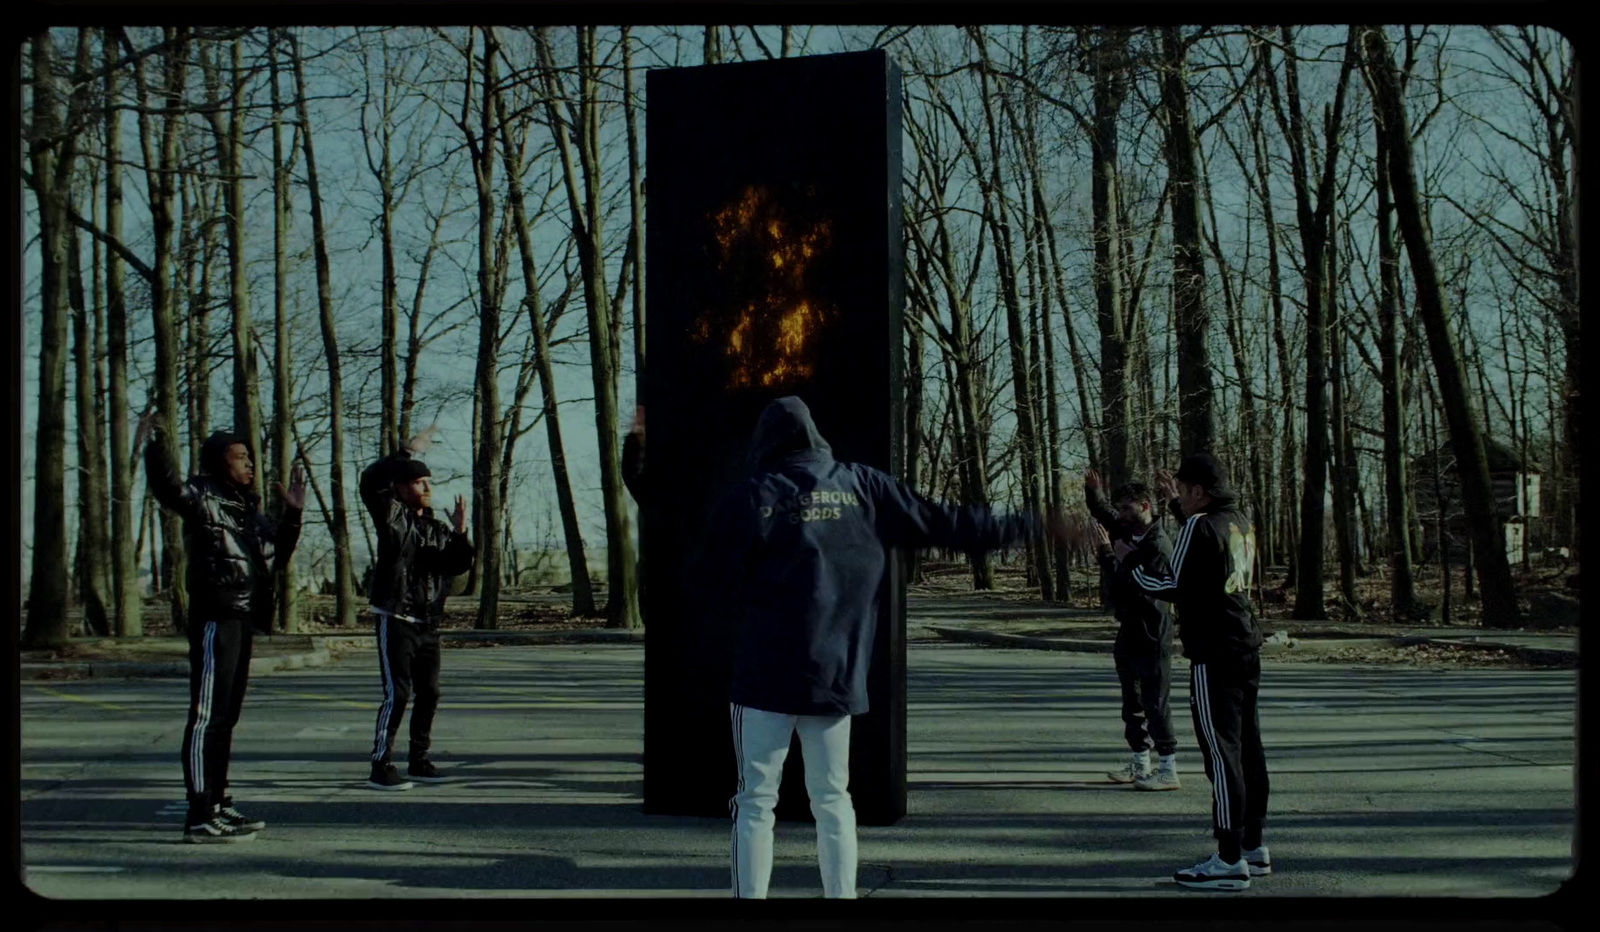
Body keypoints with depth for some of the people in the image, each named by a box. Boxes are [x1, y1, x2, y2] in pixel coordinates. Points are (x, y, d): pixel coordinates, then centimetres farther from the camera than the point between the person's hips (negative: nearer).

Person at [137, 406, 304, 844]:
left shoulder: (248, 507, 19)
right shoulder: (203, 497, -6)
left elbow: (276, 557, 22)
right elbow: (169, 488, -28)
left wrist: (292, 515, 14)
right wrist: (153, 445, -40)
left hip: (243, 621, 9)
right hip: (215, 619, -9)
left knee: (226, 717, 16)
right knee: (207, 716, -9)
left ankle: (219, 804, 25)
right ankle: (200, 816, -9)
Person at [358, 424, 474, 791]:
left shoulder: (438, 528, 15)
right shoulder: (392, 517, -3)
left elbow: (458, 565, 5)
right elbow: (371, 480, -19)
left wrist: (460, 534, -12)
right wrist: (408, 452, -19)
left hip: (428, 623, 7)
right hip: (394, 619, -7)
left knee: (429, 693, 10)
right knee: (397, 693, -11)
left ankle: (419, 760, 22)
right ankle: (381, 766, -7)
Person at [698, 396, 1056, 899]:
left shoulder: (751, 497, -6)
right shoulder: (864, 487, 3)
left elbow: (715, 584, -3)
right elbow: (945, 522, 6)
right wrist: (1029, 524, 15)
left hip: (767, 674, -3)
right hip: (838, 675, 3)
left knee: (756, 802, 4)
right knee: (832, 800, 15)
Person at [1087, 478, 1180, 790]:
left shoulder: (1157, 546, -19)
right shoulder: (1133, 535, 8)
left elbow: (1133, 585, -27)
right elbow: (1106, 517, 25)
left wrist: (1105, 552, -22)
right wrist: (1094, 493, 6)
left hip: (1150, 638, -10)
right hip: (1130, 633, 10)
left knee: (1156, 703, -5)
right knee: (1132, 704, 16)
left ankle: (1168, 770, 0)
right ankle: (1140, 763, 26)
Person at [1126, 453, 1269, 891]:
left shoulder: (1199, 527, -14)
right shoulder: (1240, 522, 12)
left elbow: (1171, 586, -14)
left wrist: (1130, 562, 0)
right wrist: (1178, 504, 37)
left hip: (1214, 654, -9)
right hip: (1246, 649, 9)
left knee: (1222, 752, -7)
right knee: (1247, 747, 13)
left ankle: (1230, 861, -6)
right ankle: (1253, 847, 21)